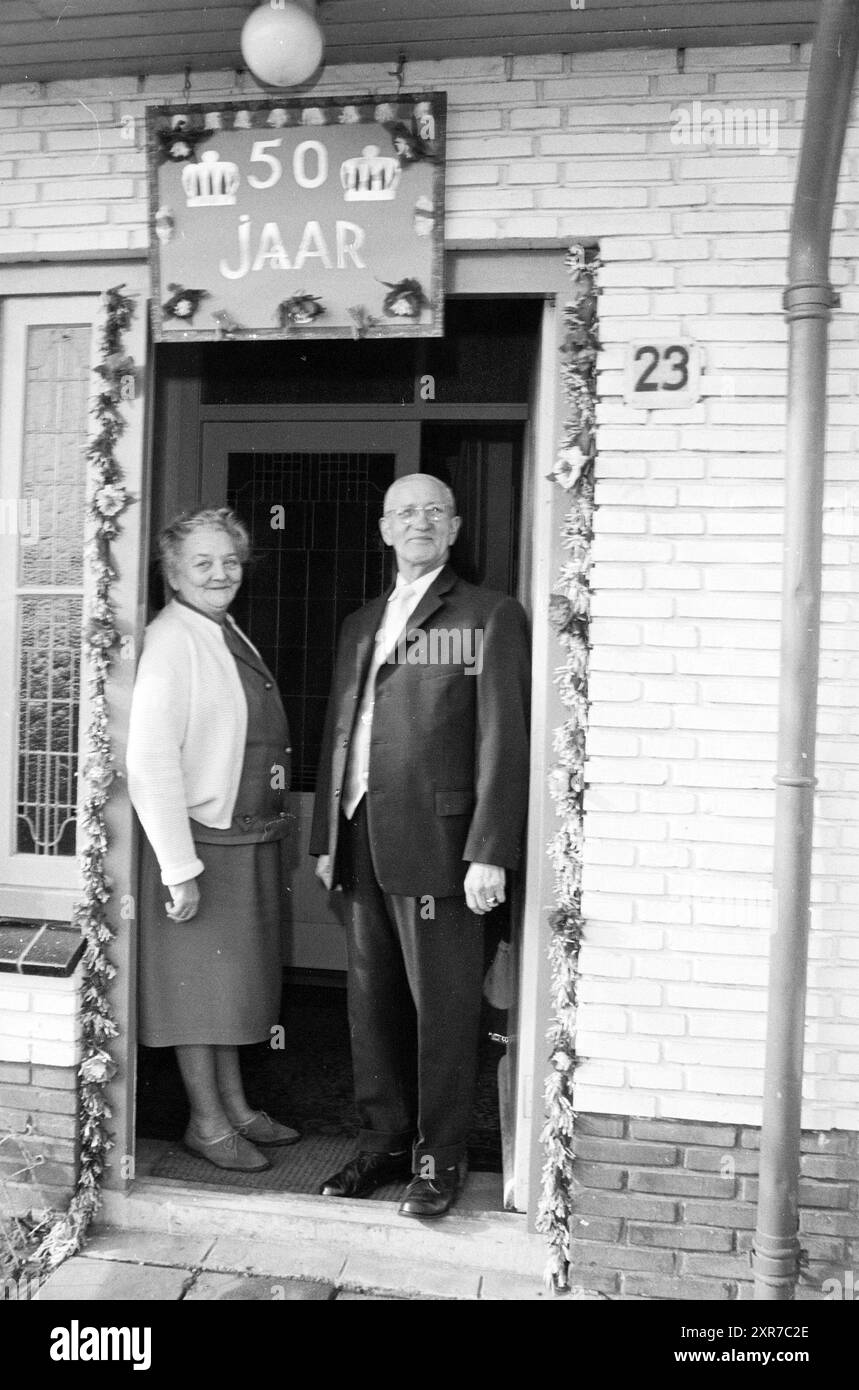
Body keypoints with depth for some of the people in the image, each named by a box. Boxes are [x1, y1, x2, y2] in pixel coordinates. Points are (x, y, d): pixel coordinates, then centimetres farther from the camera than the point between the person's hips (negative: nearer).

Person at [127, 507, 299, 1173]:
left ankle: (236, 1107, 35)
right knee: (199, 981, 7)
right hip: (202, 838, -9)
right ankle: (208, 1122, 24)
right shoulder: (170, 640, -18)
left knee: (232, 976, 19)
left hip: (250, 837, 9)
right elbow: (150, 762, -24)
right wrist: (179, 866, -24)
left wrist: (274, 822, 12)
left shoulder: (229, 636, 9)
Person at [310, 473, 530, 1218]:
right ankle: (384, 1140, 28)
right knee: (373, 1001, 13)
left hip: (436, 844, -5)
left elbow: (504, 739, -8)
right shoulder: (360, 624, 18)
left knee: (442, 1006, 3)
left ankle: (440, 1156, 19)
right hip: (363, 840, 6)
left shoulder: (491, 616, -1)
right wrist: (327, 839, 15)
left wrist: (489, 853, -14)